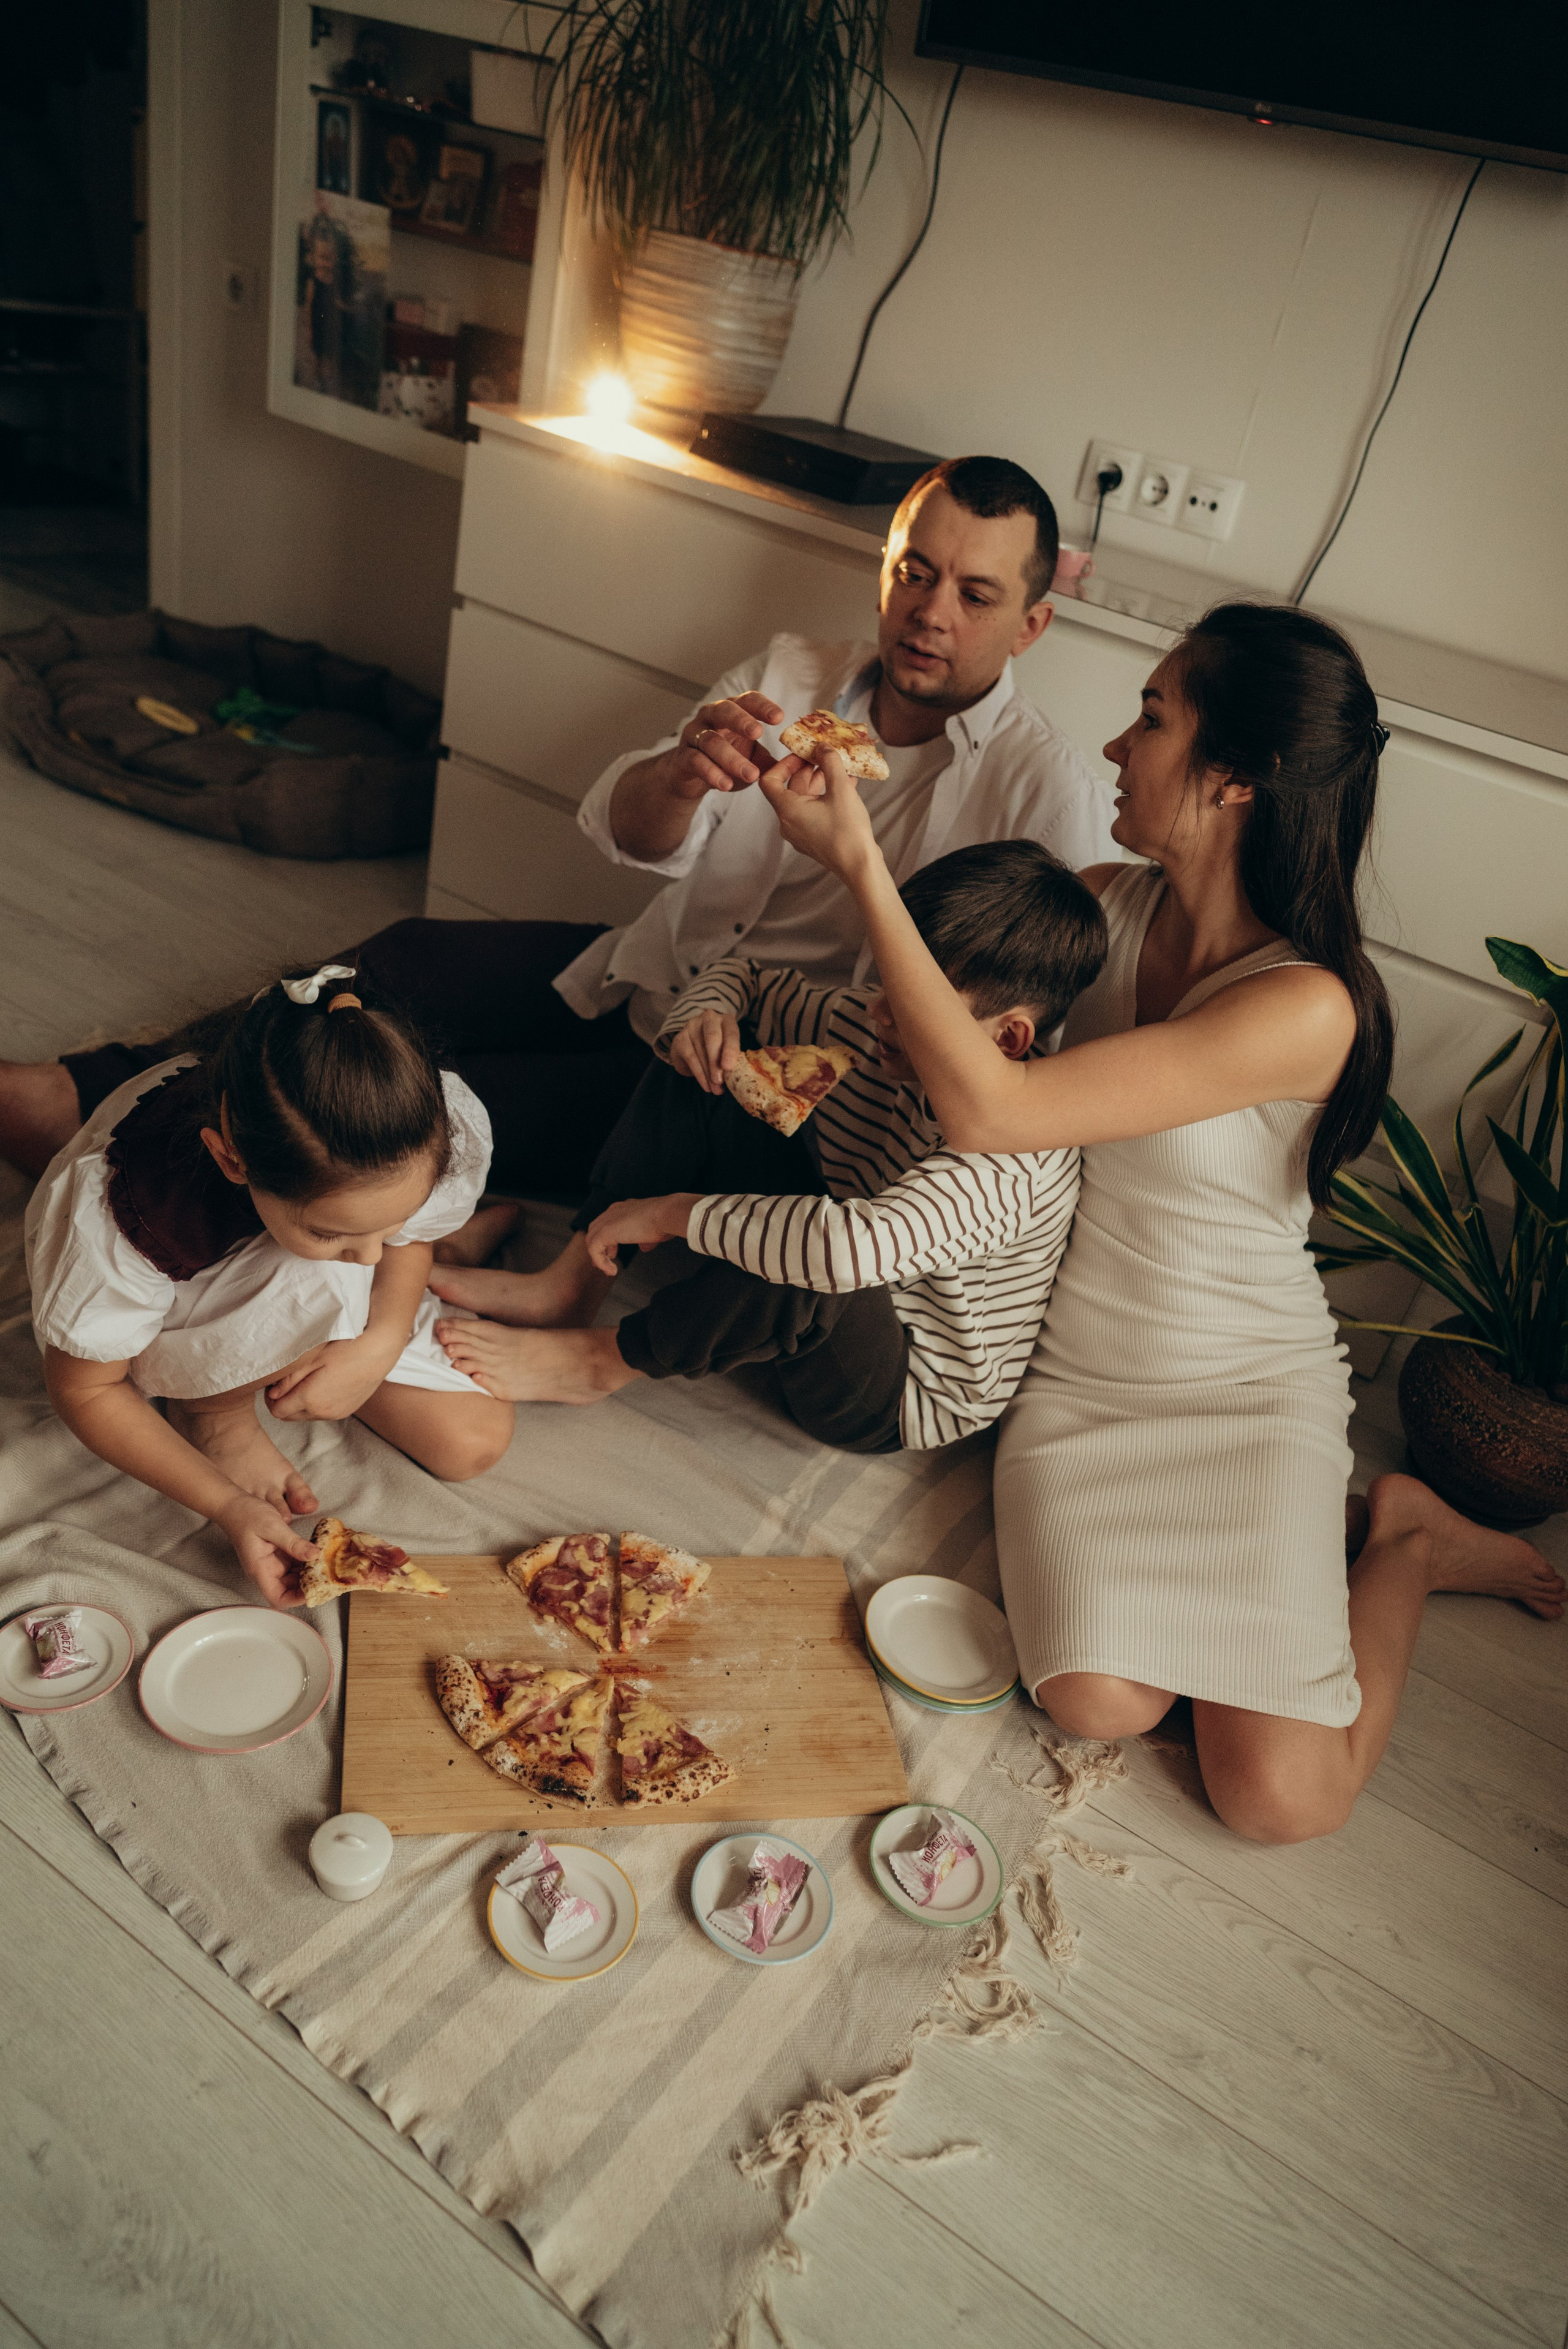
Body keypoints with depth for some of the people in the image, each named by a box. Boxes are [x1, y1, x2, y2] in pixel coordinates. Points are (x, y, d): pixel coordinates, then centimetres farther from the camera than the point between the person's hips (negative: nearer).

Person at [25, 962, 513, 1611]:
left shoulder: (446, 1129, -33)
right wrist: (229, 1506, -29)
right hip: (163, 1323, -4)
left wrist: (381, 1345, -27)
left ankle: (275, 1367, 12)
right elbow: (86, 1390, -22)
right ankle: (213, 1412, -4)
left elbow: (411, 1235, -8)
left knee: (474, 1442, -10)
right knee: (320, 1279, -36)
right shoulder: (124, 1206, -40)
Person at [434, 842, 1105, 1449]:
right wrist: (706, 1018, -18)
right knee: (692, 1079, -2)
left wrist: (673, 1212, -38)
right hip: (827, 1328, 7)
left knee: (804, 1267, -42)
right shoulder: (868, 1033, -10)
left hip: (895, 1400, -7)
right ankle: (572, 1288, -4)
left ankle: (603, 1361, -15)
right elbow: (743, 979, 7)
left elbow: (847, 1248, -51)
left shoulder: (1008, 1158, -34)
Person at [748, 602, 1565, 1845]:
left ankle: (1402, 1539, 17)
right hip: (1079, 1374, 4)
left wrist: (860, 860, -30)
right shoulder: (1108, 902, -6)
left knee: (1281, 1796, -10)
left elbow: (988, 1109, -32)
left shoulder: (1305, 1007, -27)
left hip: (1248, 1391, -4)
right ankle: (1204, 1558, 13)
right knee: (1100, 1703, -19)